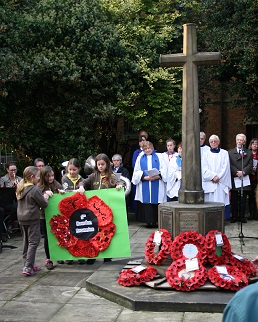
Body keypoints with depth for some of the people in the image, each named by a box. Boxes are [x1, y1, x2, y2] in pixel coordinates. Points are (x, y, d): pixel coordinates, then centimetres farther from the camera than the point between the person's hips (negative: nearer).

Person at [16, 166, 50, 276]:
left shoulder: (21, 188, 9)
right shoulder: (35, 189, -16)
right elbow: (44, 204, -11)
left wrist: (43, 195, 12)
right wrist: (46, 196, 9)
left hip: (21, 218, 8)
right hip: (32, 219, -8)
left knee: (26, 241, 15)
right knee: (33, 242, -4)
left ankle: (28, 263, 21)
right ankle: (28, 267, -8)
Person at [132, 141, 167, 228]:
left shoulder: (159, 156, 11)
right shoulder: (140, 158, 14)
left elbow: (164, 170, 2)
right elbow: (136, 172, 7)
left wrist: (157, 176, -15)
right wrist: (145, 177, -10)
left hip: (157, 186, -1)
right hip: (144, 186, 1)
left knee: (156, 201, -5)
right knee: (146, 202, -5)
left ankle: (155, 221, 1)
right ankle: (148, 221, -3)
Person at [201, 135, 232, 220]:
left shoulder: (224, 153, 10)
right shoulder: (205, 154, 11)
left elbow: (225, 167, 2)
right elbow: (204, 168, 1)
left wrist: (218, 177, -10)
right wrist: (213, 176, -12)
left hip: (221, 182, 0)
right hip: (209, 182, 0)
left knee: (221, 200, -5)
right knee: (210, 201, -4)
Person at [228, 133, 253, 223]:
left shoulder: (248, 153, 11)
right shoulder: (230, 152, 8)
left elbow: (250, 165, 2)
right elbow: (230, 165, -1)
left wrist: (243, 172, -13)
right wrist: (237, 172, -14)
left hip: (245, 178, 1)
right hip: (234, 179, -1)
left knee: (243, 199, 5)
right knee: (234, 200, 2)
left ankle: (242, 216, 12)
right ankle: (234, 216, 9)